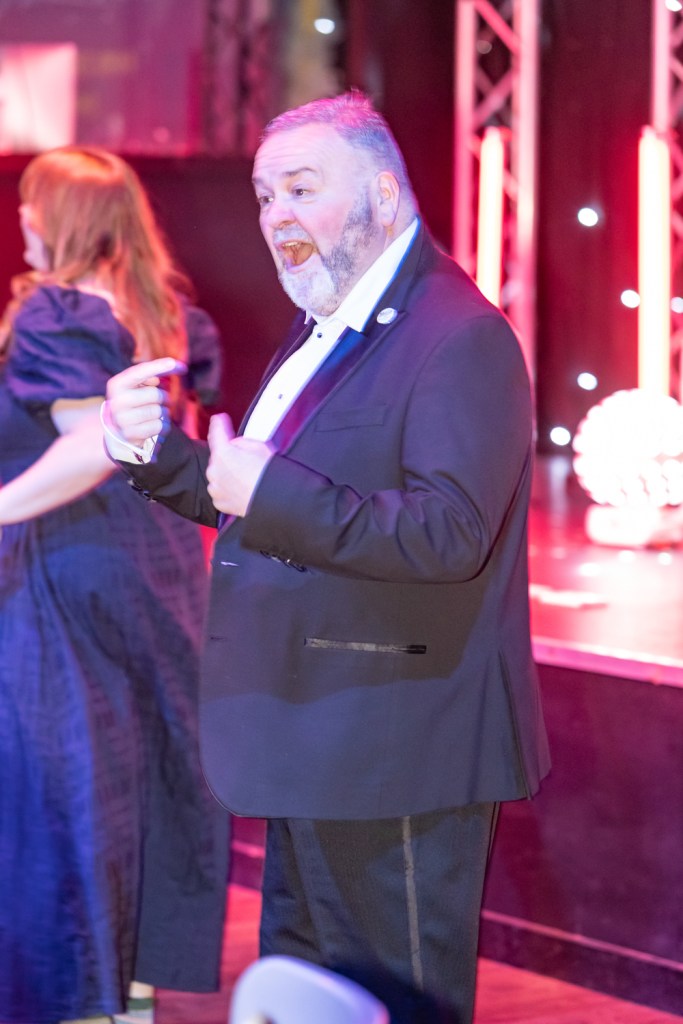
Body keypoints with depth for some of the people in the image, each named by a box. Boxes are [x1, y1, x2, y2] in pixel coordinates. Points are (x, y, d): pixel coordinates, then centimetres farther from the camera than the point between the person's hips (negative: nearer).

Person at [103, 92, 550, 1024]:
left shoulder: (461, 337, -17)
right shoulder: (325, 331, 15)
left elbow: (449, 533, -28)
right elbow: (259, 509, 20)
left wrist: (268, 490, -27)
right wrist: (155, 448, 3)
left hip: (399, 759, -10)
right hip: (315, 746, 10)